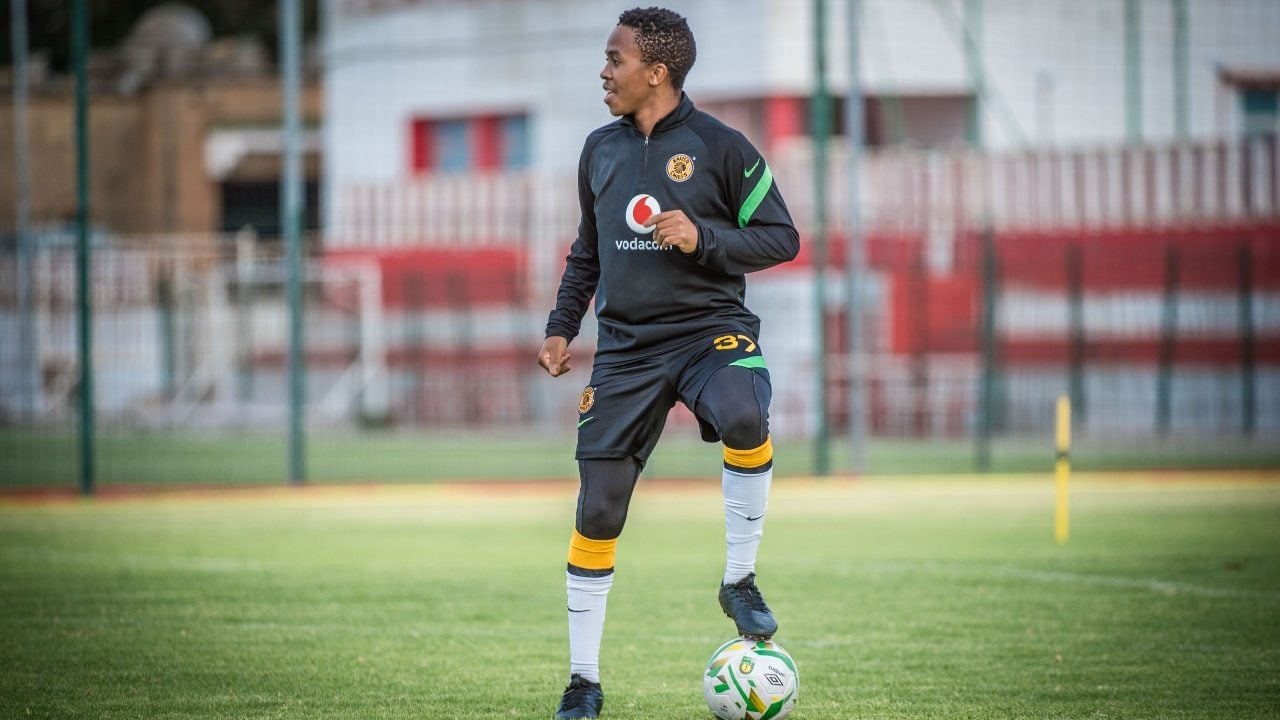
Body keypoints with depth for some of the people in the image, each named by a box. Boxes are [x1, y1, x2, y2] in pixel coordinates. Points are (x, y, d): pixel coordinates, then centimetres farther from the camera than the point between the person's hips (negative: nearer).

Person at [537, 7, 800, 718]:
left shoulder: (720, 146, -4)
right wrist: (562, 327, 17)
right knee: (597, 510, -1)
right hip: (627, 347, 4)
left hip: (711, 326, -4)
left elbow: (783, 237, -3)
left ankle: (740, 580, -17)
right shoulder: (601, 150, 11)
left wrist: (704, 239, -17)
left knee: (744, 419, -37)